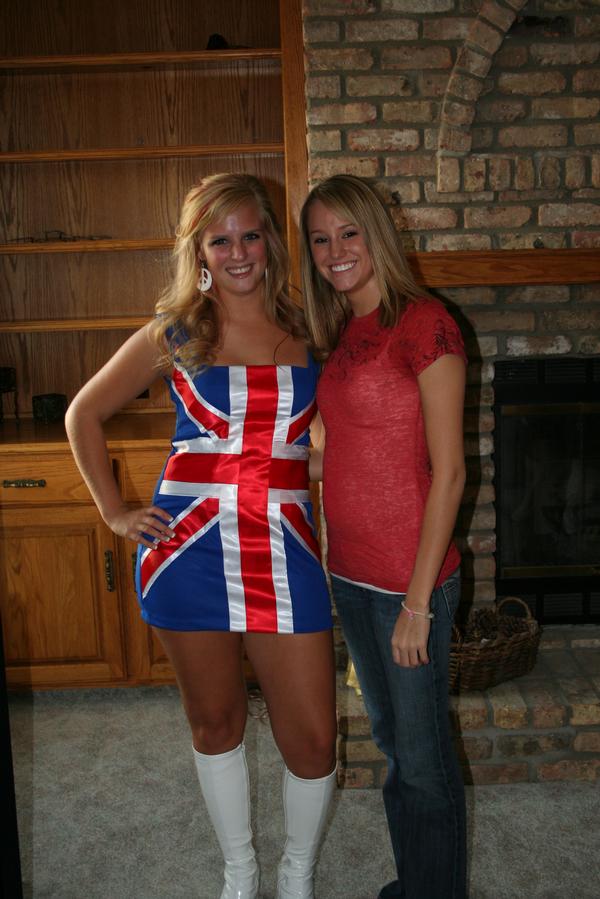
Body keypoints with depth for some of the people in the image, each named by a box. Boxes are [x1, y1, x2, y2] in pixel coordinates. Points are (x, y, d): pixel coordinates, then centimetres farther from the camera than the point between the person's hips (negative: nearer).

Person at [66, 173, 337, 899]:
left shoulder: (306, 332, 6)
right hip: (189, 548, 0)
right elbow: (83, 415, 11)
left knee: (312, 740, 4)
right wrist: (114, 512, 5)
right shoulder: (173, 335, 3)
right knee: (215, 725, 15)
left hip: (284, 552, 1)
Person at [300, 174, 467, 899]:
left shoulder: (423, 323, -14)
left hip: (412, 576, -8)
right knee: (389, 738, 22)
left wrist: (418, 602, -17)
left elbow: (448, 472, -17)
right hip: (351, 570, 8)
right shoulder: (340, 333, 9)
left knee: (423, 758, 8)